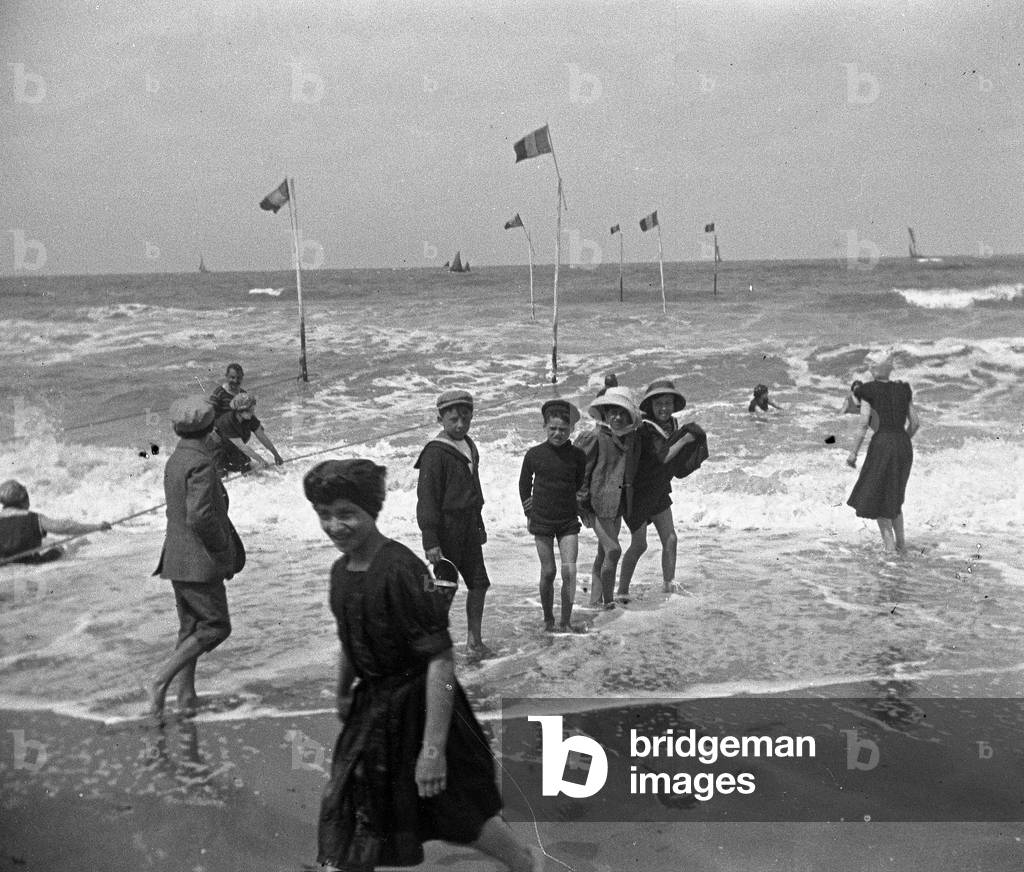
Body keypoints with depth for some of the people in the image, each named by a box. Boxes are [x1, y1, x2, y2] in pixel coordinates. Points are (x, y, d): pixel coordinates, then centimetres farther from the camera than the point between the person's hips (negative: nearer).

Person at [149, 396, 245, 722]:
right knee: (215, 625, 0)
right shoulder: (201, 463, -19)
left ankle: (186, 695, 19)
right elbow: (200, 516, -27)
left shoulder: (174, 460, 10)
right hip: (199, 560, -9)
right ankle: (162, 680, -7)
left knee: (191, 627, 16)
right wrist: (223, 546, -11)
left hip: (177, 558, 9)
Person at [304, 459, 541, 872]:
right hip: (372, 706, 7)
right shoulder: (341, 571, 1)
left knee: (459, 811, 9)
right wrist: (344, 693, 30)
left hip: (417, 706, -7)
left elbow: (440, 660, -27)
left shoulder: (401, 571, -26)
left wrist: (433, 749, -28)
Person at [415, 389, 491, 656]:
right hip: (446, 528, -8)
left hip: (469, 528, 8)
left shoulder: (469, 447, 12)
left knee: (479, 583, 10)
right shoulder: (435, 452, -15)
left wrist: (479, 525, 24)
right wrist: (430, 540, -22)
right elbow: (426, 497, -18)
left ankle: (474, 639, 20)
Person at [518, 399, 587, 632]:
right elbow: (524, 482, 9)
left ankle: (565, 621, 4)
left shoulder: (577, 455, -4)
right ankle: (548, 619, 21)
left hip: (569, 521, 1)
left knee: (569, 571, -8)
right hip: (542, 521, 0)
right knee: (548, 572, 3)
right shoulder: (535, 454, -6)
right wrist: (529, 512, 10)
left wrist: (582, 510, 6)